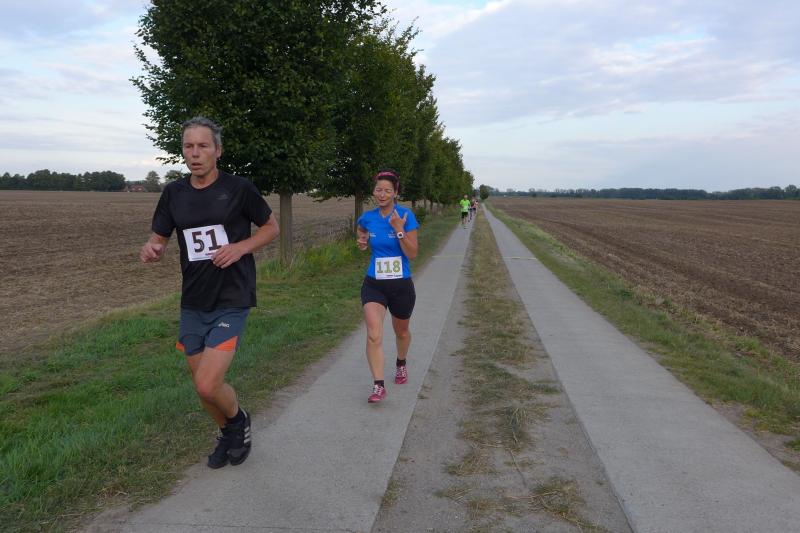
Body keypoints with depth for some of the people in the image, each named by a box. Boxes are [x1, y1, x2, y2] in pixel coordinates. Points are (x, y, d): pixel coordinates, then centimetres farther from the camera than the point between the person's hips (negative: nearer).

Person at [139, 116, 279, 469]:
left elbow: (271, 227, 4)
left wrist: (240, 247, -14)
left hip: (231, 302, -5)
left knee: (207, 385, -14)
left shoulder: (239, 188, -8)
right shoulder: (174, 193, 4)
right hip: (192, 304, 5)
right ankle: (227, 434, 41)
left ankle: (238, 420, 19)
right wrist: (150, 251, -14)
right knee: (202, 386, 13)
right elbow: (159, 239, 10)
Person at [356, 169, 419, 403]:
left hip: (401, 285, -1)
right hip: (373, 284, 1)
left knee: (401, 331, 21)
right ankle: (378, 386, -11)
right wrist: (362, 243, -1)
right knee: (374, 335, -18)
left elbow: (412, 253, -15)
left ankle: (401, 364, 51)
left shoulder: (406, 216, -12)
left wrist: (399, 230, -26)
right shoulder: (367, 218, -2)